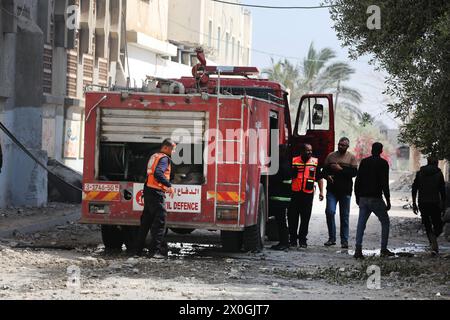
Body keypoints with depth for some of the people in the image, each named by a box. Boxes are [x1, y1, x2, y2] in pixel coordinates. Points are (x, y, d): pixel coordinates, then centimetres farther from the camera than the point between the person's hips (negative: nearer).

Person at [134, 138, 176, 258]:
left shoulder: (154, 156, 18)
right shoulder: (164, 158, -11)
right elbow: (158, 173, -26)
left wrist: (165, 187, 18)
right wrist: (169, 185, -25)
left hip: (148, 190, 10)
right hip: (156, 193, -10)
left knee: (146, 221, 16)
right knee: (159, 221, -8)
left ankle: (138, 249, 21)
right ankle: (155, 250, -12)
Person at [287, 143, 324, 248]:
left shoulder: (315, 162, 7)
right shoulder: (294, 161, 2)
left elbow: (319, 178, 13)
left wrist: (321, 192, 6)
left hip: (308, 194, 1)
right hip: (295, 193, -1)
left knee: (305, 218, 4)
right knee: (292, 217, 1)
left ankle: (302, 240, 12)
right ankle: (292, 239, 10)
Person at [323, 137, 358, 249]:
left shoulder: (351, 157, 4)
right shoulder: (331, 156, 10)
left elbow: (354, 172, -7)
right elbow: (324, 169, 13)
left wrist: (341, 169, -15)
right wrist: (327, 176, -7)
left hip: (345, 190, -1)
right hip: (332, 189, 1)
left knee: (344, 216, 4)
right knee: (330, 212, -11)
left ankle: (344, 241, 10)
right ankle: (331, 238, 1)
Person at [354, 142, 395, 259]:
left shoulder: (364, 162, 9)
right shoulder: (383, 163, -4)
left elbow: (357, 180, 10)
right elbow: (385, 183, -9)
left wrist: (357, 197, 17)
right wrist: (388, 200, -6)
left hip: (363, 198, 4)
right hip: (376, 199, -4)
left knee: (361, 224, 5)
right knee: (385, 222, 10)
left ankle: (358, 249, -8)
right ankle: (384, 249, 4)